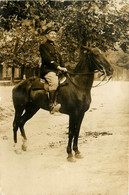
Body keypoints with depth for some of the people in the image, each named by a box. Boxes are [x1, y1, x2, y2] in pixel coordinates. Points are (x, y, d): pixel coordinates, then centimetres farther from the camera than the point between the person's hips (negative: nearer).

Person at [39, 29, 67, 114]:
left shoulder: (55, 47, 27)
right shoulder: (43, 46, 2)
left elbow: (60, 58, 20)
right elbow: (47, 58, -11)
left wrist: (63, 67, 2)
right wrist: (58, 67, -19)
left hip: (56, 70, 9)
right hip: (47, 69, -9)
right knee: (54, 82, -34)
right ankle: (52, 105, -38)